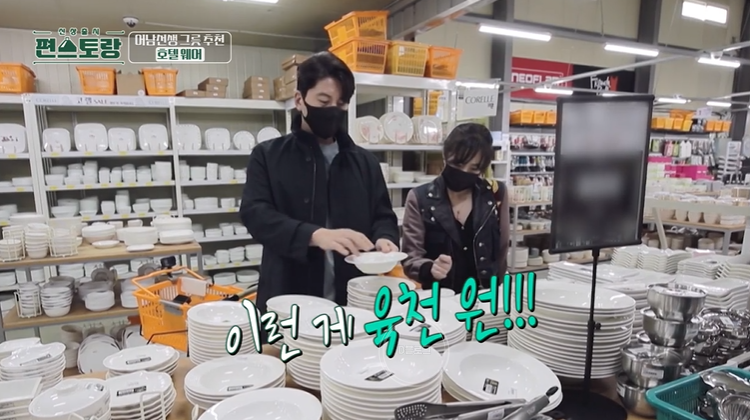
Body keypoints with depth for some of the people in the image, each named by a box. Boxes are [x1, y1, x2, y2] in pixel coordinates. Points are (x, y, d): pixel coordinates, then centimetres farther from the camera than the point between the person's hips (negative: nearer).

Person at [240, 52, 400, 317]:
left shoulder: (364, 161, 10)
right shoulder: (267, 156, 1)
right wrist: (315, 235, -27)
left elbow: (383, 215, 12)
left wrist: (384, 238, -13)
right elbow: (255, 213, -11)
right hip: (289, 299, -2)